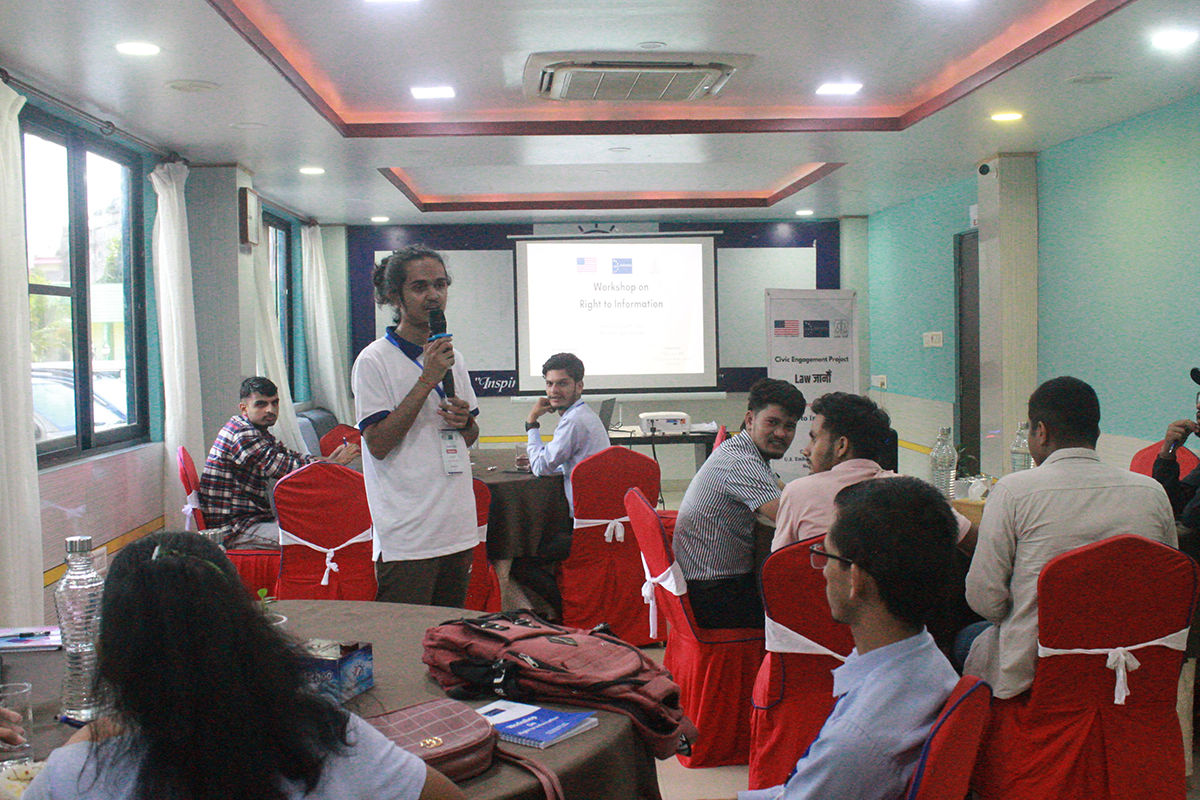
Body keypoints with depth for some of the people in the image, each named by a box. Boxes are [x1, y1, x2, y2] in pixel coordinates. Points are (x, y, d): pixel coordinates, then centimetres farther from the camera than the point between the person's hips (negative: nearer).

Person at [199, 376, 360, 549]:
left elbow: (292, 457, 15)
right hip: (234, 532, -11)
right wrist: (335, 463, -15)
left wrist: (328, 459, -3)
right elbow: (285, 468, -23)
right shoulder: (242, 434, -18)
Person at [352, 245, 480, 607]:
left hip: (458, 528, 7)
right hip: (406, 535, -7)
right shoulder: (374, 360, -8)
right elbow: (378, 443, -17)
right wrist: (427, 380, -18)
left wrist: (464, 420, -3)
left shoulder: (453, 357, 12)